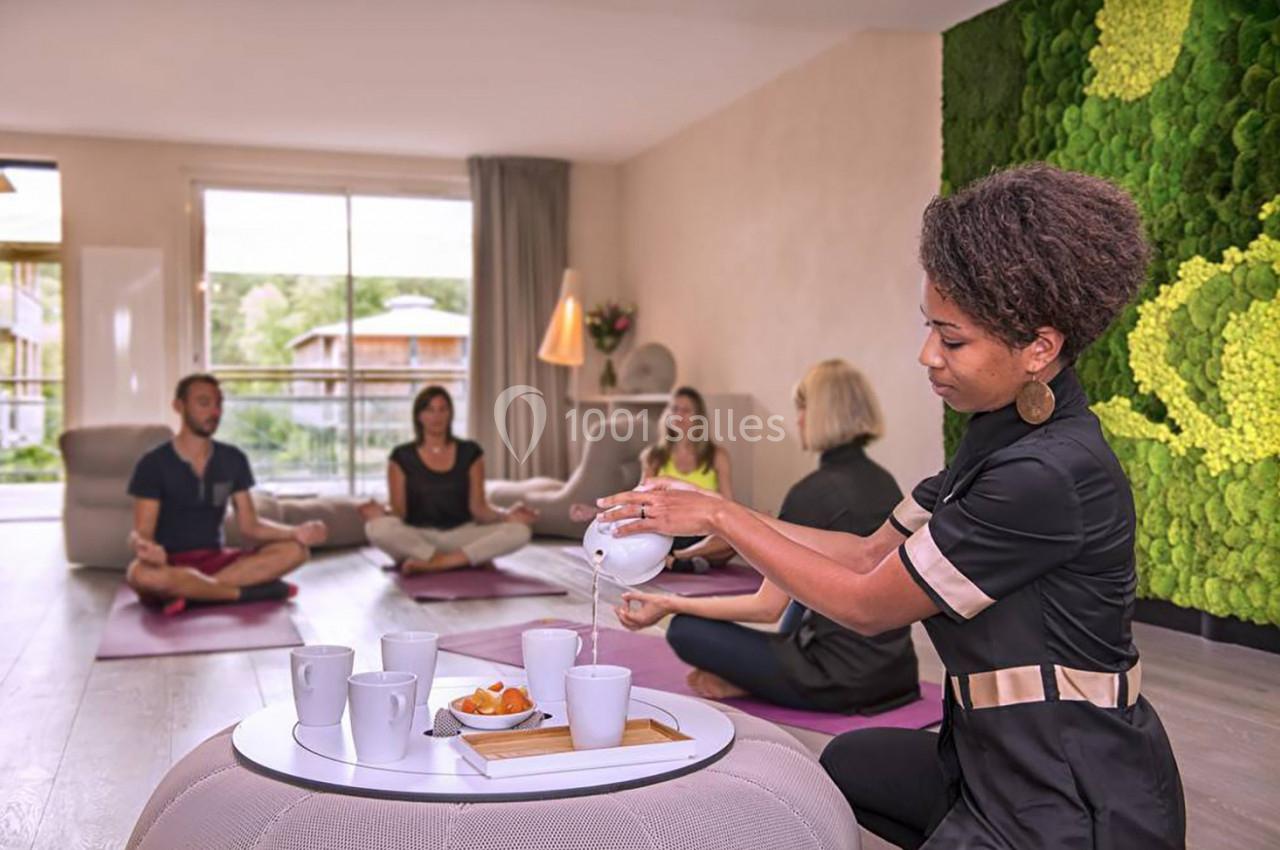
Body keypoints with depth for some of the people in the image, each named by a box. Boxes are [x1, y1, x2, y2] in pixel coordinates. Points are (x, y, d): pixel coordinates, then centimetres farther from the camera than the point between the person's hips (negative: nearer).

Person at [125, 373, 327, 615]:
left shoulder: (233, 459, 7)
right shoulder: (153, 464, -6)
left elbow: (249, 525, 5)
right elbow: (141, 533, -12)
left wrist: (296, 532, -15)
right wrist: (144, 548, -39)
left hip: (216, 560, 4)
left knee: (294, 550, -19)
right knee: (142, 575, -40)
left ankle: (191, 592, -28)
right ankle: (252, 591, -26)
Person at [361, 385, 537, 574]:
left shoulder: (470, 452, 7)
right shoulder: (402, 457, 3)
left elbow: (478, 507, 2)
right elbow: (399, 512, -2)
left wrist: (506, 515, -18)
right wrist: (383, 514, -25)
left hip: (461, 536, 1)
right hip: (417, 538, -1)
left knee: (519, 531, -25)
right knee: (377, 528, -35)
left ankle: (433, 562, -29)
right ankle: (469, 559, -27)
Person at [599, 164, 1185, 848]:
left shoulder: (1049, 475, -27)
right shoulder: (1002, 435, 3)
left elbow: (867, 605, -19)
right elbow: (874, 553, 6)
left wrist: (721, 517, -13)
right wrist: (720, 519, 0)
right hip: (1004, 759, 9)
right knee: (846, 764, 26)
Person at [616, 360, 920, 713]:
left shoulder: (814, 491, -17)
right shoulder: (885, 482, 6)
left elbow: (767, 607, -17)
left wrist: (669, 604, -13)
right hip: (897, 670, 8)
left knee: (686, 629, -1)